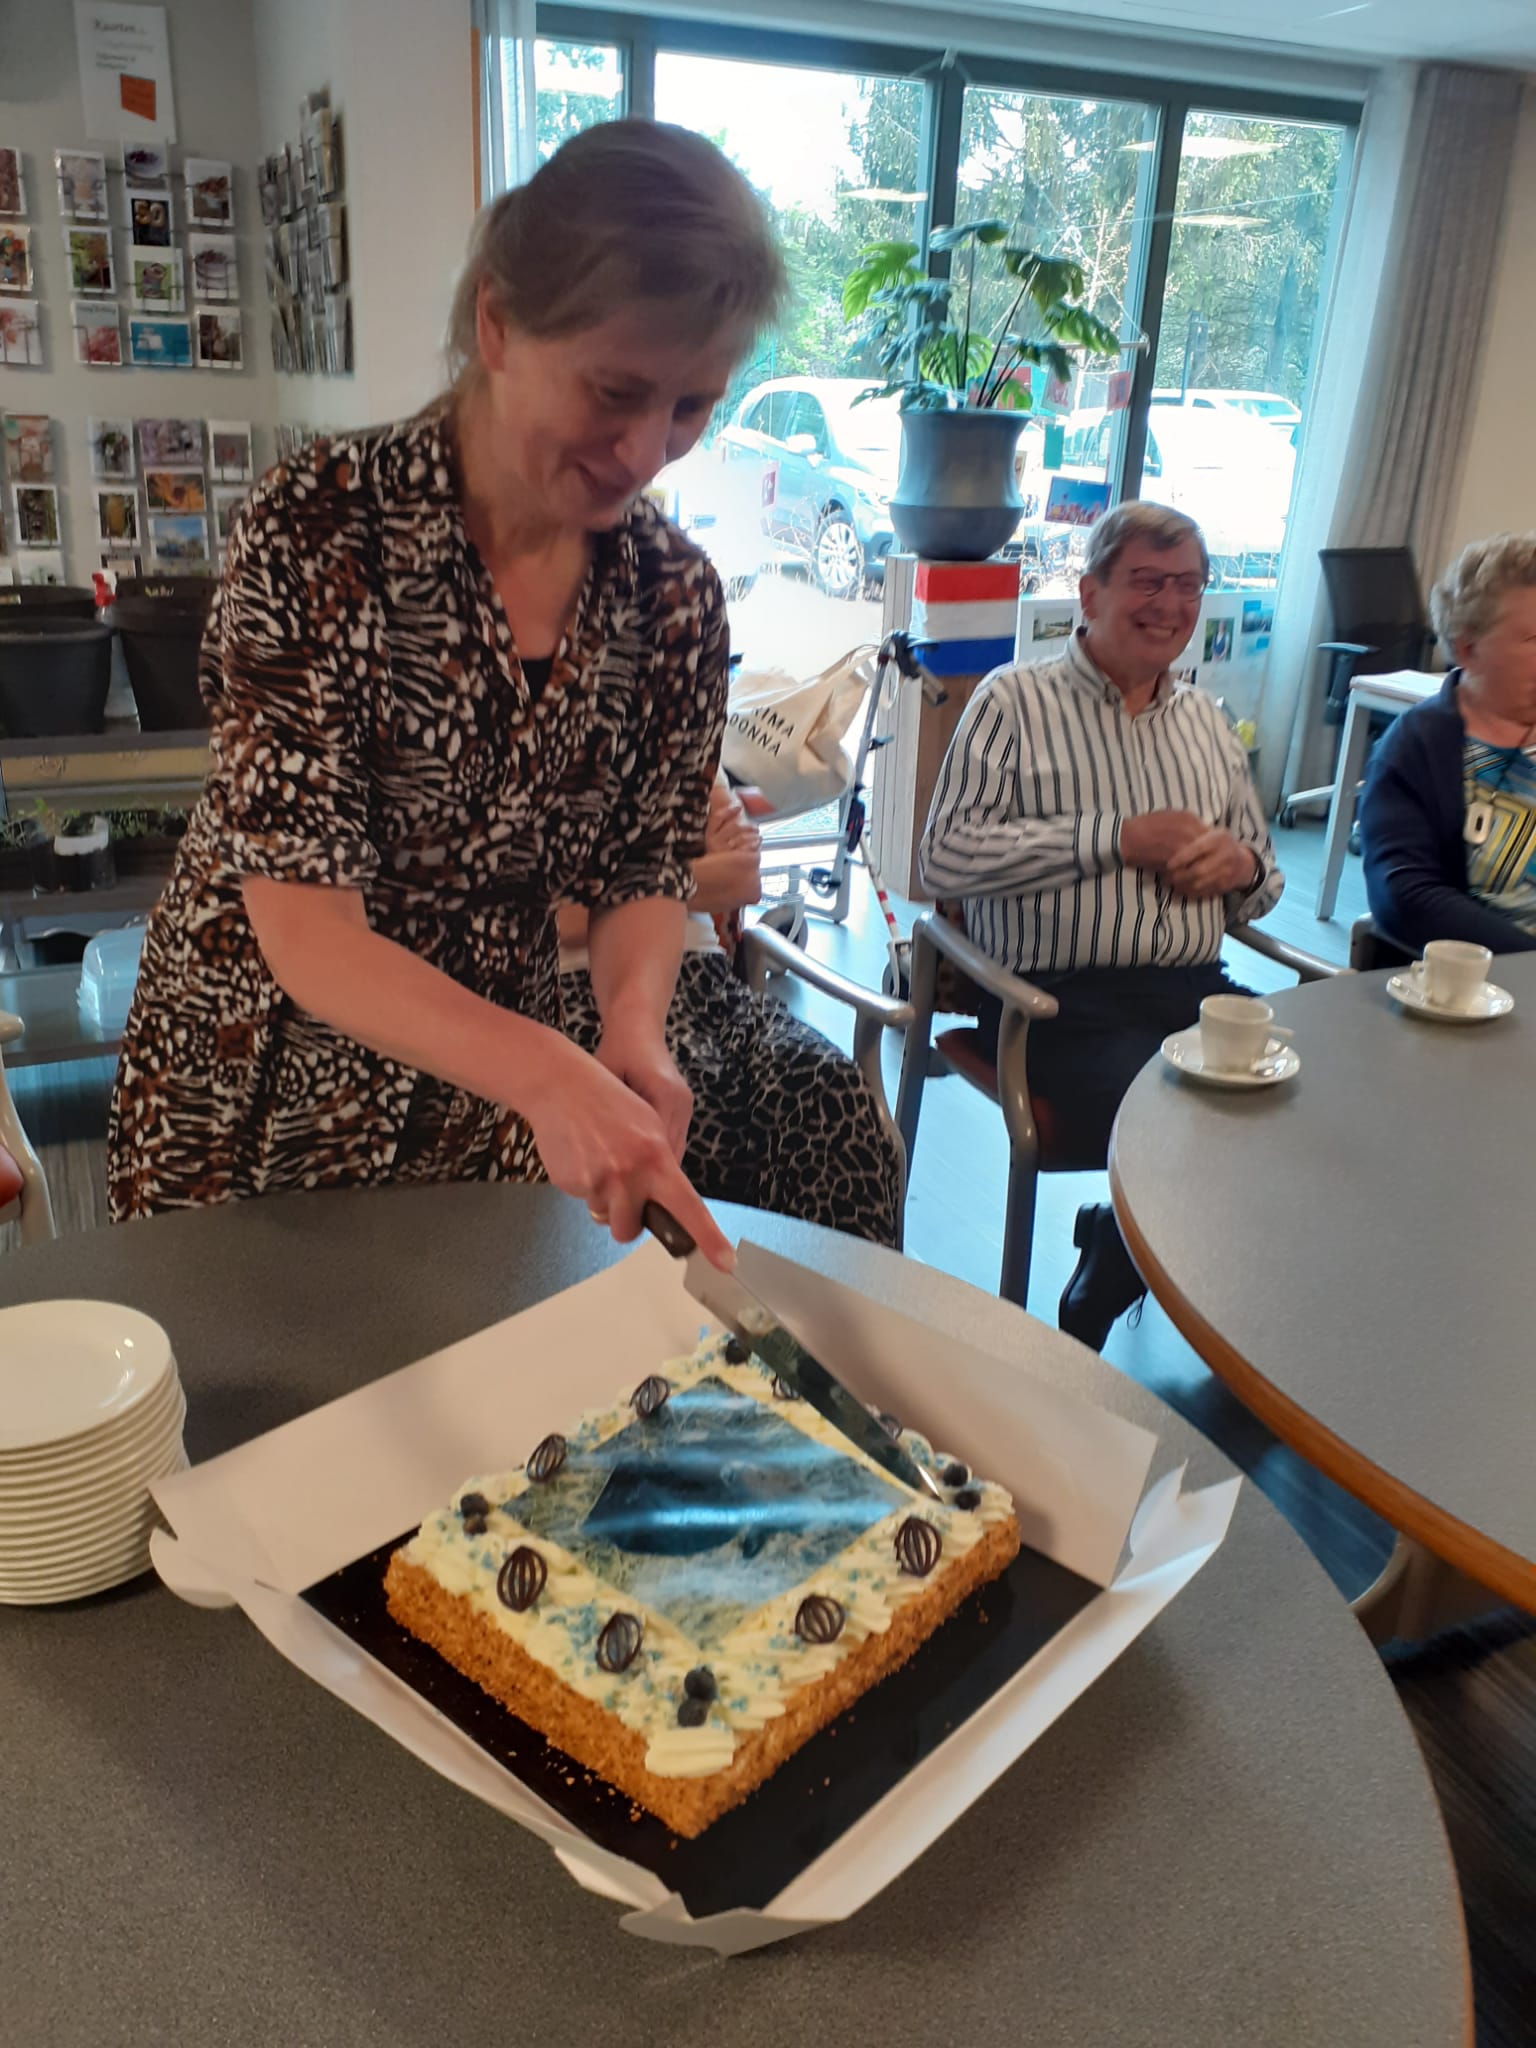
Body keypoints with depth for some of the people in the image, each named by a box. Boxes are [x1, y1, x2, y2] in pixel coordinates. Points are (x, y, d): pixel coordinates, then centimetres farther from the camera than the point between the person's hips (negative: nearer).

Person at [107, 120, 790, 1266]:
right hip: (258, 1097, -3)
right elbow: (300, 924, -26)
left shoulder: (674, 594, -9)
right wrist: (543, 1072, -40)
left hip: (487, 1121, 3)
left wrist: (634, 1023, -22)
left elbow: (644, 874, 0)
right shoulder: (321, 528, -22)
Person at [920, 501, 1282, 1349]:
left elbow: (1263, 884, 27)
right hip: (1061, 1000, -6)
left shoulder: (1208, 723, 22)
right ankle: (1087, 1329, 5)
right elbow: (947, 856, -9)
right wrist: (1117, 837, -11)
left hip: (1195, 991, 6)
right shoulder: (1016, 701, 4)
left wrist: (1243, 864, -1)